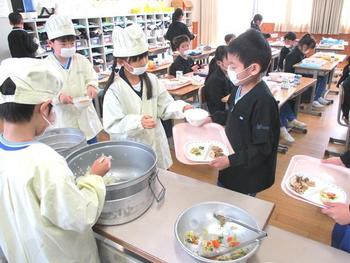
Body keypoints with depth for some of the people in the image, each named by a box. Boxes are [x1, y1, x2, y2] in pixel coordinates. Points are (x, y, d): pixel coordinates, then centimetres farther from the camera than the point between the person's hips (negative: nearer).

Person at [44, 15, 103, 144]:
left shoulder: (82, 60, 0)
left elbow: (92, 77, 5)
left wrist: (91, 86, -19)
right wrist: (58, 97, -30)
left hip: (86, 118, 3)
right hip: (63, 122, -2)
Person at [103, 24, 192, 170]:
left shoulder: (152, 80, -2)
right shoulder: (115, 89, -17)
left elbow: (164, 107, 1)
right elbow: (112, 125, -19)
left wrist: (181, 107, -18)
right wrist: (138, 122, -32)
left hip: (155, 142, 5)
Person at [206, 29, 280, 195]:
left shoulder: (263, 101, -29)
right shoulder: (240, 87, -4)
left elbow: (262, 148, -26)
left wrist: (231, 161, -29)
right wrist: (212, 118, 5)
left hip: (248, 176, -8)